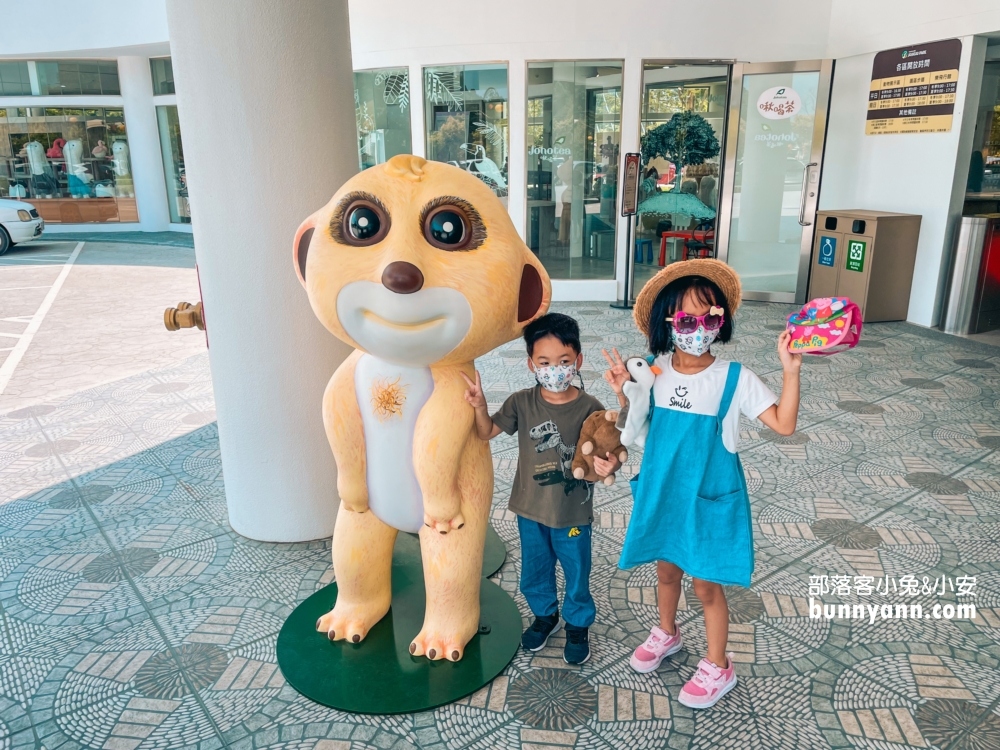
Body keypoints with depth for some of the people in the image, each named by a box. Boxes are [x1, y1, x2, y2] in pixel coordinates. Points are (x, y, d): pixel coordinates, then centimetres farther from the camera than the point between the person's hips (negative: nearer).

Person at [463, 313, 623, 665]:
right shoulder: (521, 403, -11)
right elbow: (487, 432, -3)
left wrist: (610, 464, -34)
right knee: (535, 572, 23)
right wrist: (479, 406, -22)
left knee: (576, 574, 18)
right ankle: (545, 615, 50)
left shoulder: (589, 408, -17)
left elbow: (606, 453, -11)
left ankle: (578, 624, 44)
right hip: (530, 510, 3)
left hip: (572, 513, -2)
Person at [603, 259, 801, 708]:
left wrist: (790, 371, -27)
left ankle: (718, 667, 34)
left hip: (709, 498, -3)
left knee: (707, 584, 11)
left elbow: (784, 424, -17)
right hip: (661, 491, 4)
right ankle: (667, 634, 50)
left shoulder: (735, 378, -16)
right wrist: (624, 391, -11)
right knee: (666, 569, 23)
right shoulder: (654, 370, -8)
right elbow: (640, 424, 6)